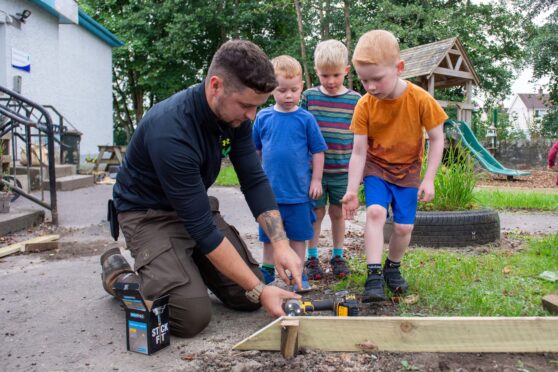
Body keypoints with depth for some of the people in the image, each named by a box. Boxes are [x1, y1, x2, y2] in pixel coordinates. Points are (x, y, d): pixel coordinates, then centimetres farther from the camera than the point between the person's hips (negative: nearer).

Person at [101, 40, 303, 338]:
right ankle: (119, 274, 5)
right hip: (150, 213, -6)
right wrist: (259, 291, -29)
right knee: (193, 316, -21)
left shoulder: (235, 114, -12)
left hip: (197, 206, 7)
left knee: (248, 297, -1)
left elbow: (254, 181, -7)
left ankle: (187, 264, 23)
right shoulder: (170, 131, -35)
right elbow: (202, 228, -33)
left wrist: (280, 243, -20)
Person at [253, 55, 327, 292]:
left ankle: (298, 274, 24)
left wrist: (316, 179, -2)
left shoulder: (306, 119, -5)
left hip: (299, 190, -1)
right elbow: (254, 150, 9)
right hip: (269, 190, 2)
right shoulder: (263, 117, -1)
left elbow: (318, 151, 1)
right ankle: (268, 269, 34)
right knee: (268, 234, 15)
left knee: (298, 234, 10)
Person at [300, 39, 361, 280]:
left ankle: (338, 256, 26)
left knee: (338, 213, 11)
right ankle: (312, 257, 21)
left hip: (343, 170, 0)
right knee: (316, 213, 7)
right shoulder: (309, 96, 0)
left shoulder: (355, 99, 0)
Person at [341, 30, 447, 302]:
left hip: (408, 171, 0)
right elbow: (358, 151, -14)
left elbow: (437, 139, -9)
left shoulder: (420, 99, -19)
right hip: (375, 169, 0)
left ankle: (393, 267, 26)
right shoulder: (365, 106, -16)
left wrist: (428, 179, -13)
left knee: (404, 227, -2)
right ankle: (374, 275, -18)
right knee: (375, 211, -23)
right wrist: (352, 190, -18)